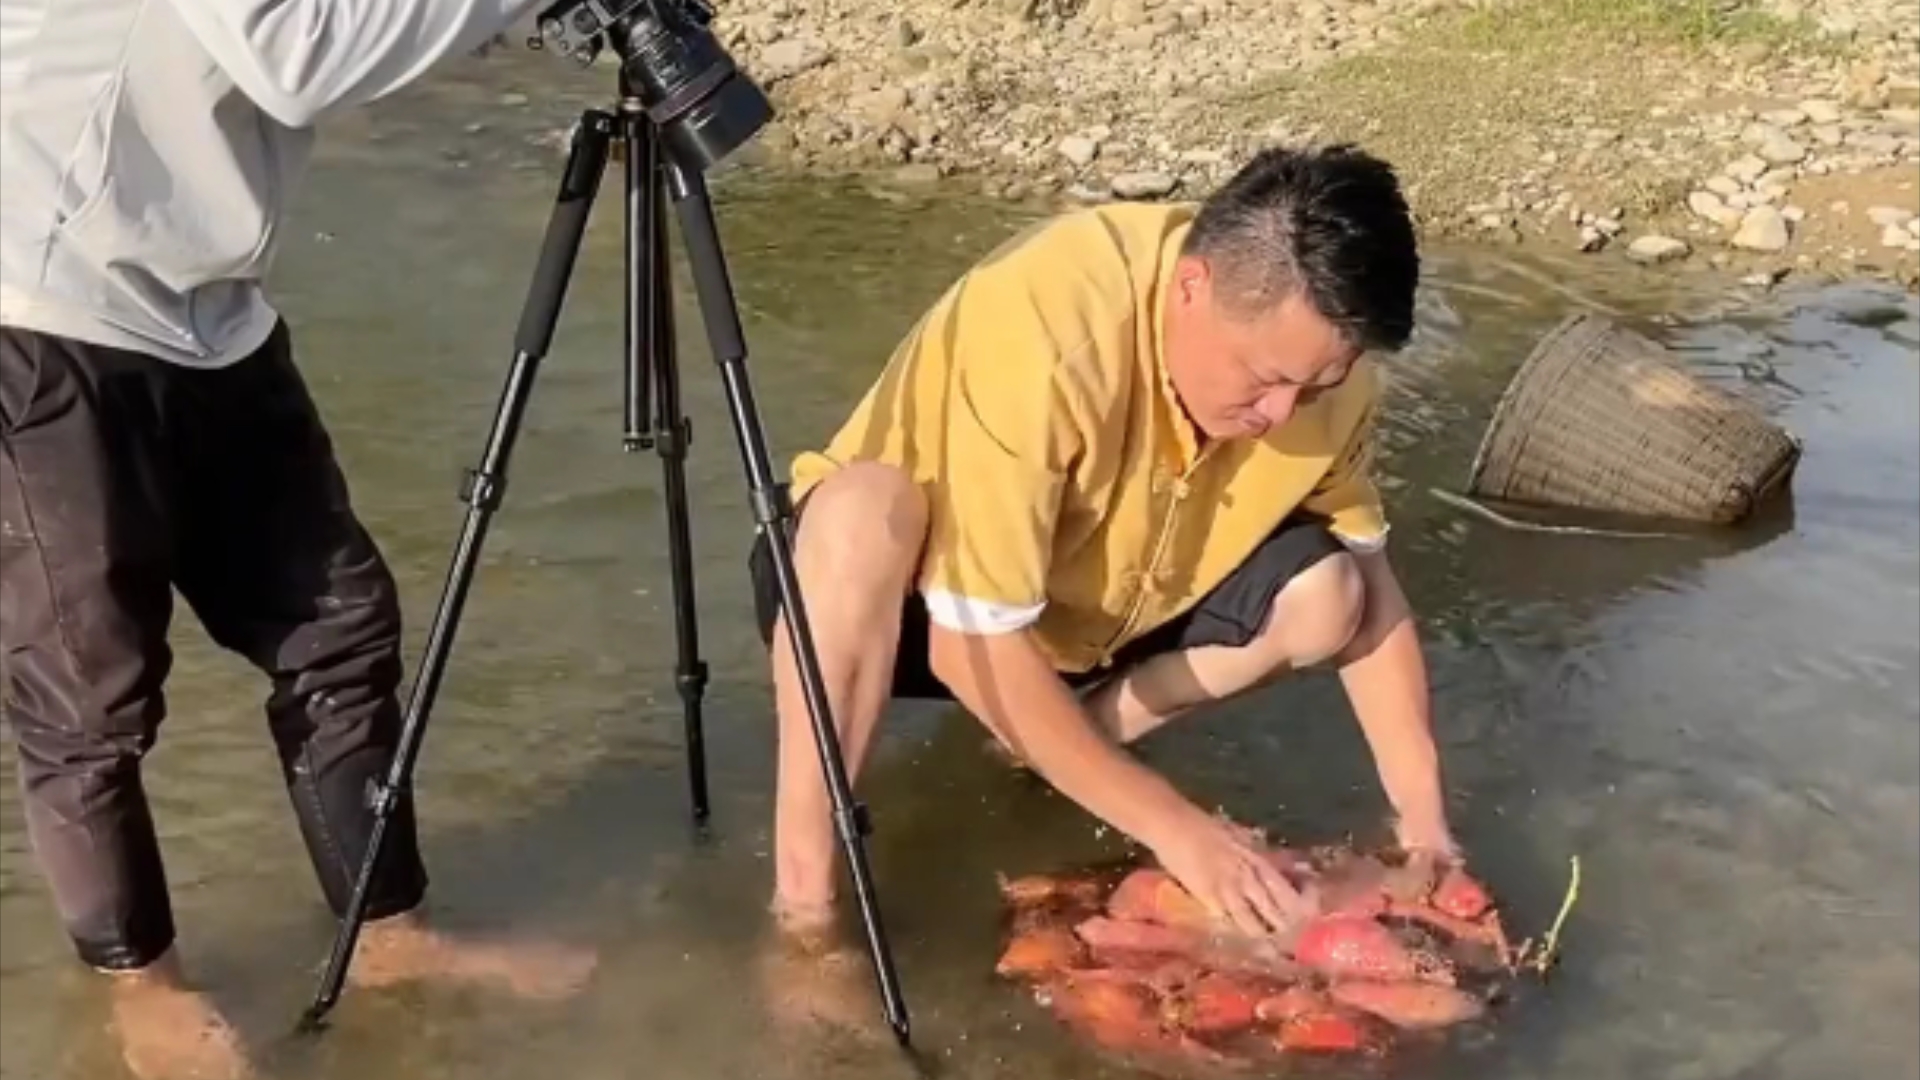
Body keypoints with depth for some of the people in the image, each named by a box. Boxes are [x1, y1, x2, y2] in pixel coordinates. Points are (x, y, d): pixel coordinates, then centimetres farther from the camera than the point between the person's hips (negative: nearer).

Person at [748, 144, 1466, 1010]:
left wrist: (1421, 810, -15)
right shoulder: (1043, 330, -37)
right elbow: (975, 645, -36)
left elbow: (1369, 577, -5)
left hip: (1086, 621, 5)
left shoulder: (1314, 353, -18)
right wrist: (1170, 826, -33)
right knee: (860, 516, -39)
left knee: (1325, 594, -17)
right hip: (910, 600, -5)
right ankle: (803, 901, -29)